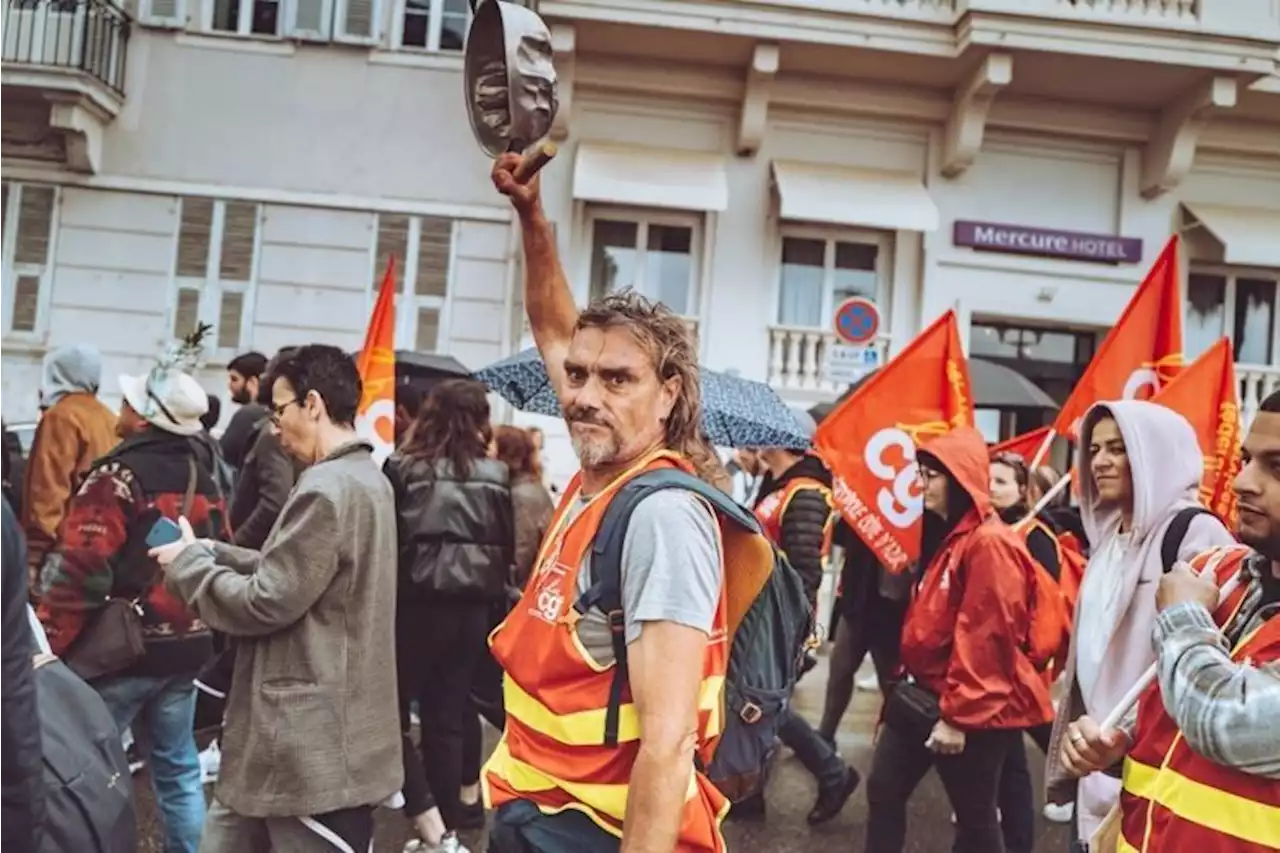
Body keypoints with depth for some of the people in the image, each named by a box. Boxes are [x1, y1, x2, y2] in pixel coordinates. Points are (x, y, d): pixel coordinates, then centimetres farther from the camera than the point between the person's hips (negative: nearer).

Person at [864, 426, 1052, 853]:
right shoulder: (944, 535, 13)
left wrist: (958, 715, -21)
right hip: (924, 694, 9)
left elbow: (985, 638, -23)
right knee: (884, 790, 13)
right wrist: (907, 676, 21)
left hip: (972, 710, -9)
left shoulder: (990, 543, -19)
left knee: (975, 816, 6)